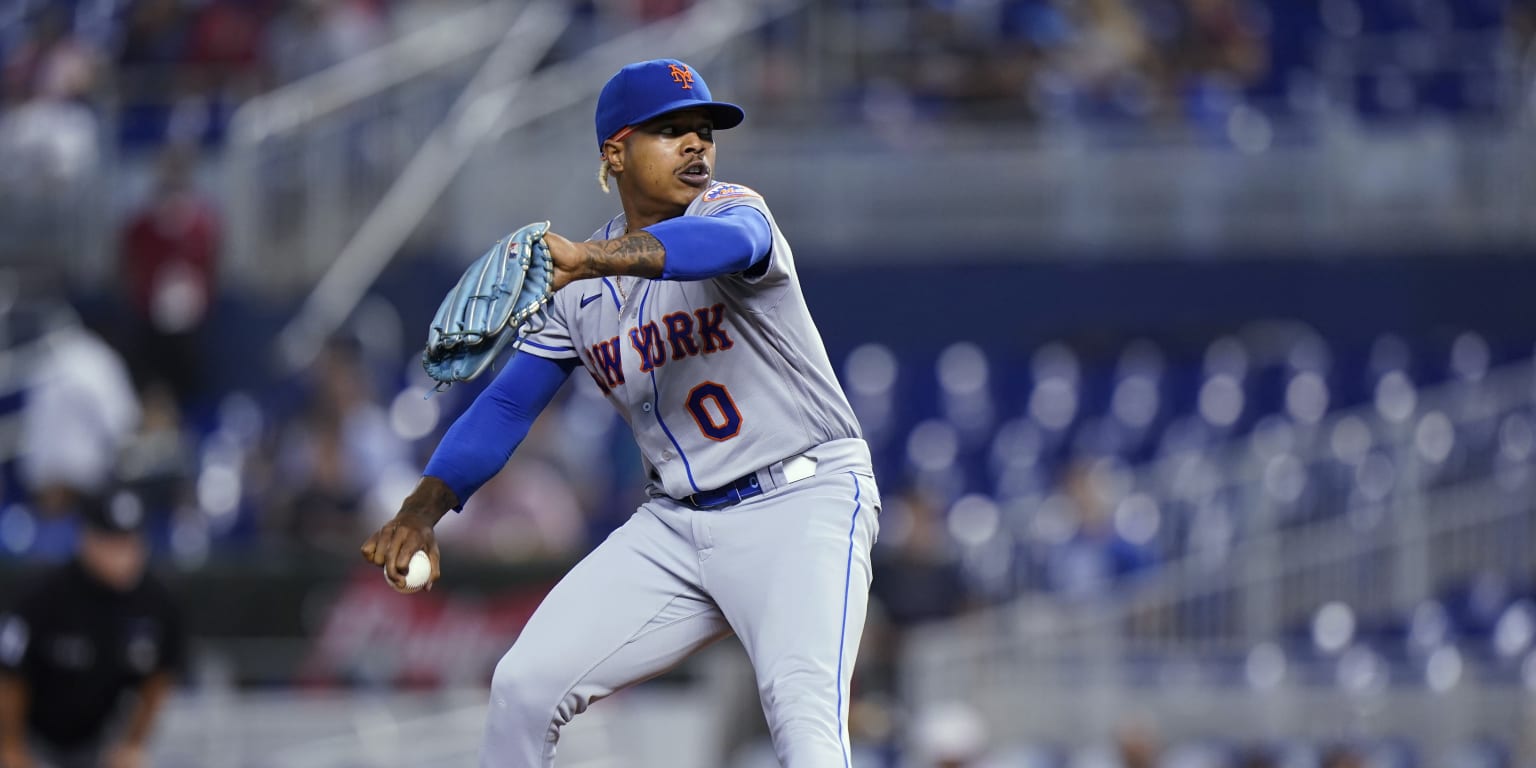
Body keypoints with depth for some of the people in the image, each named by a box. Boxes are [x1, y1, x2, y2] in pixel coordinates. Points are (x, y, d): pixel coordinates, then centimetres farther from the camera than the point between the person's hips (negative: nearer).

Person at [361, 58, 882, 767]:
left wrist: (588, 258, -54)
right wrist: (420, 513, -8)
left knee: (801, 703, -29)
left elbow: (728, 243, -36)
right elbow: (505, 407, 9)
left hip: (800, 504, -6)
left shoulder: (730, 208, -10)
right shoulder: (578, 289, 7)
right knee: (524, 686, 0)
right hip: (674, 523, 6)